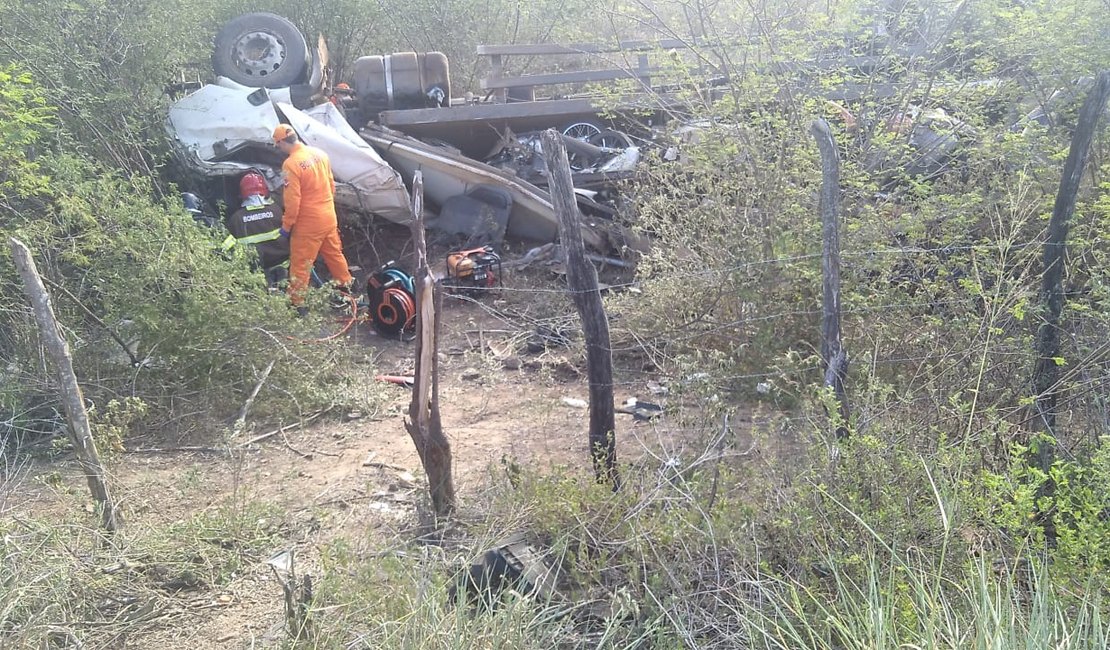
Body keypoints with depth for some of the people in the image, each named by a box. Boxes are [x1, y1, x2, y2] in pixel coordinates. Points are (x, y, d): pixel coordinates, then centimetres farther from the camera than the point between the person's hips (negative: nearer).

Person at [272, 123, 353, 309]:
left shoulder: (291, 164, -22)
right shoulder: (320, 154, 0)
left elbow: (292, 201, -21)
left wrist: (286, 226, -9)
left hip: (308, 224, -7)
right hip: (329, 218, 7)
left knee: (300, 264, 3)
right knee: (334, 254, 24)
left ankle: (297, 303, 9)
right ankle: (346, 286, 39)